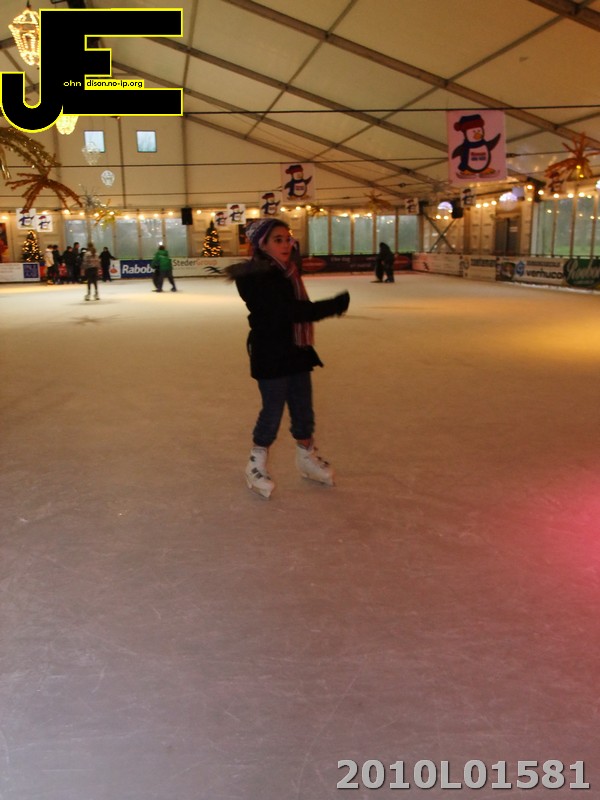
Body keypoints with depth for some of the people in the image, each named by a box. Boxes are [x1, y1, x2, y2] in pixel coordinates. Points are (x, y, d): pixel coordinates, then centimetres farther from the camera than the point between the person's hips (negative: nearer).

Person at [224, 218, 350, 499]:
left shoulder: (285, 272, 9)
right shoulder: (258, 277, -19)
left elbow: (298, 308, 9)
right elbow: (290, 311, -27)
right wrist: (333, 306, -27)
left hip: (296, 351, 8)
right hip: (270, 354, -8)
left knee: (303, 409, 16)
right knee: (273, 410, 0)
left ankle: (307, 458, 36)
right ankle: (256, 465, 20)